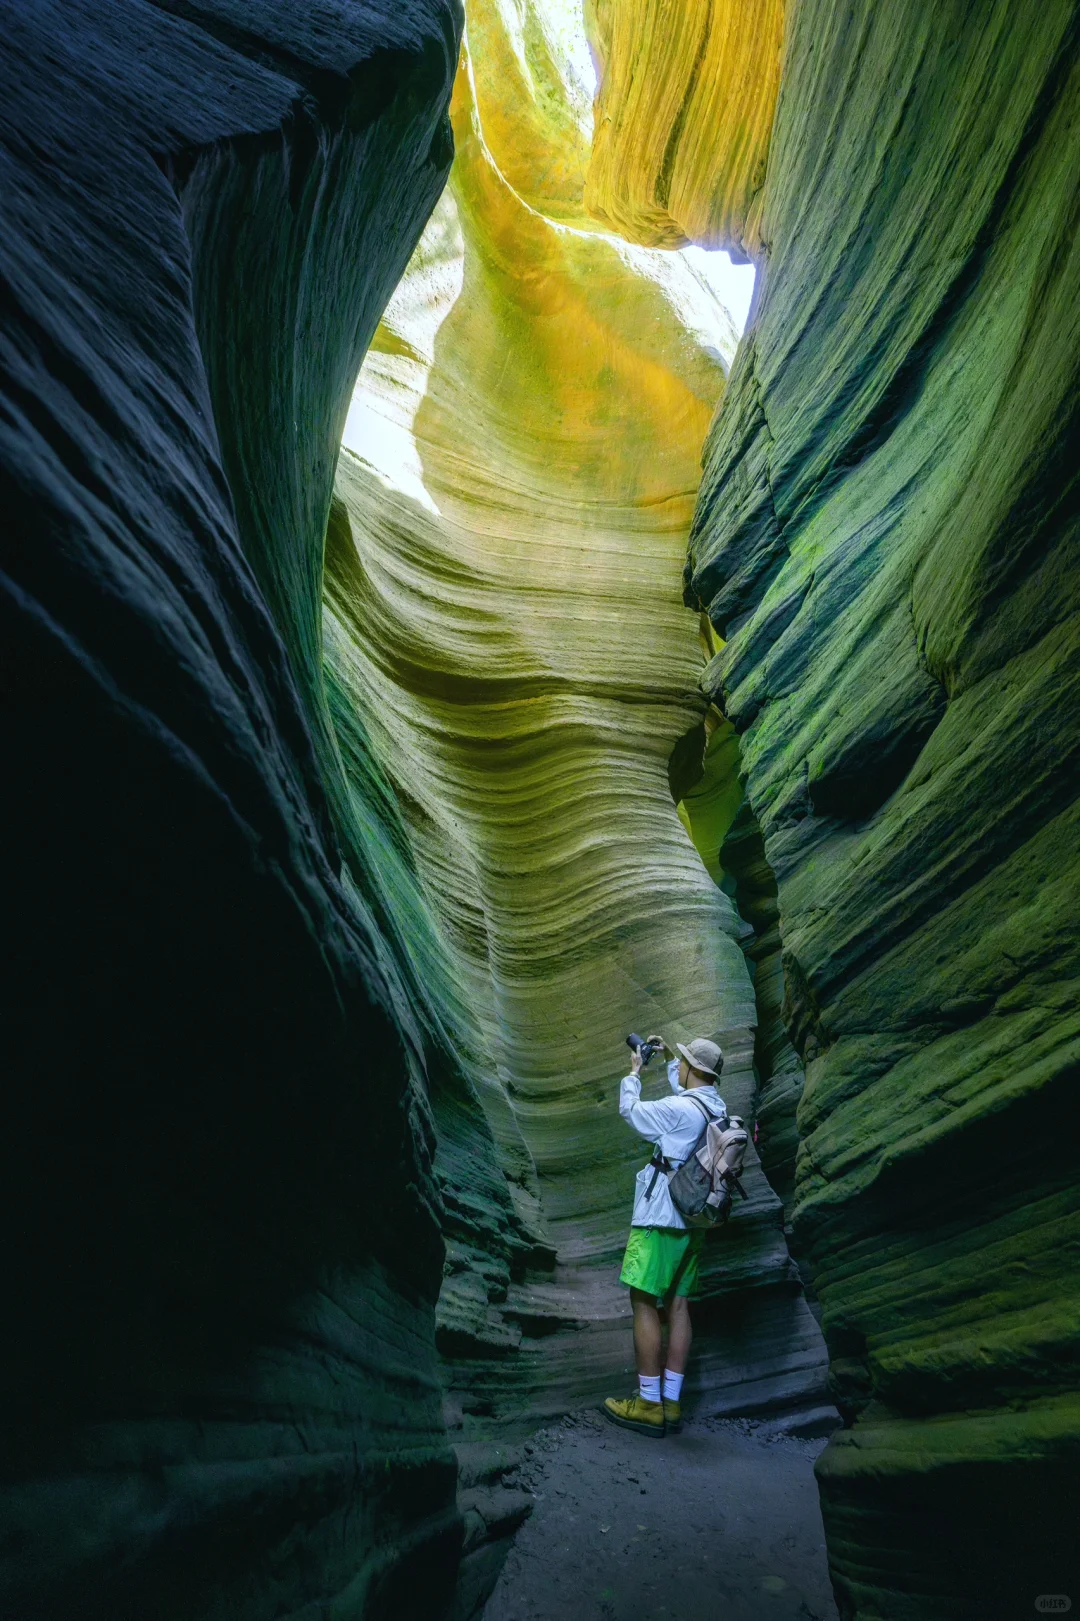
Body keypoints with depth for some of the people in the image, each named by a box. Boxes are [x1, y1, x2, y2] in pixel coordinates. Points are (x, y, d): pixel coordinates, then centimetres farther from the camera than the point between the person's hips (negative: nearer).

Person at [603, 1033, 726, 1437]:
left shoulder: (679, 1109, -16)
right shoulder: (717, 1108, 9)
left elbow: (630, 1111, -3)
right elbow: (687, 1089, 31)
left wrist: (634, 1073, 11)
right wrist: (670, 1055, 34)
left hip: (660, 1219, -8)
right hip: (690, 1222, 9)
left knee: (644, 1301, -4)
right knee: (677, 1303, 9)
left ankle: (649, 1405, -3)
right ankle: (671, 1402, 13)